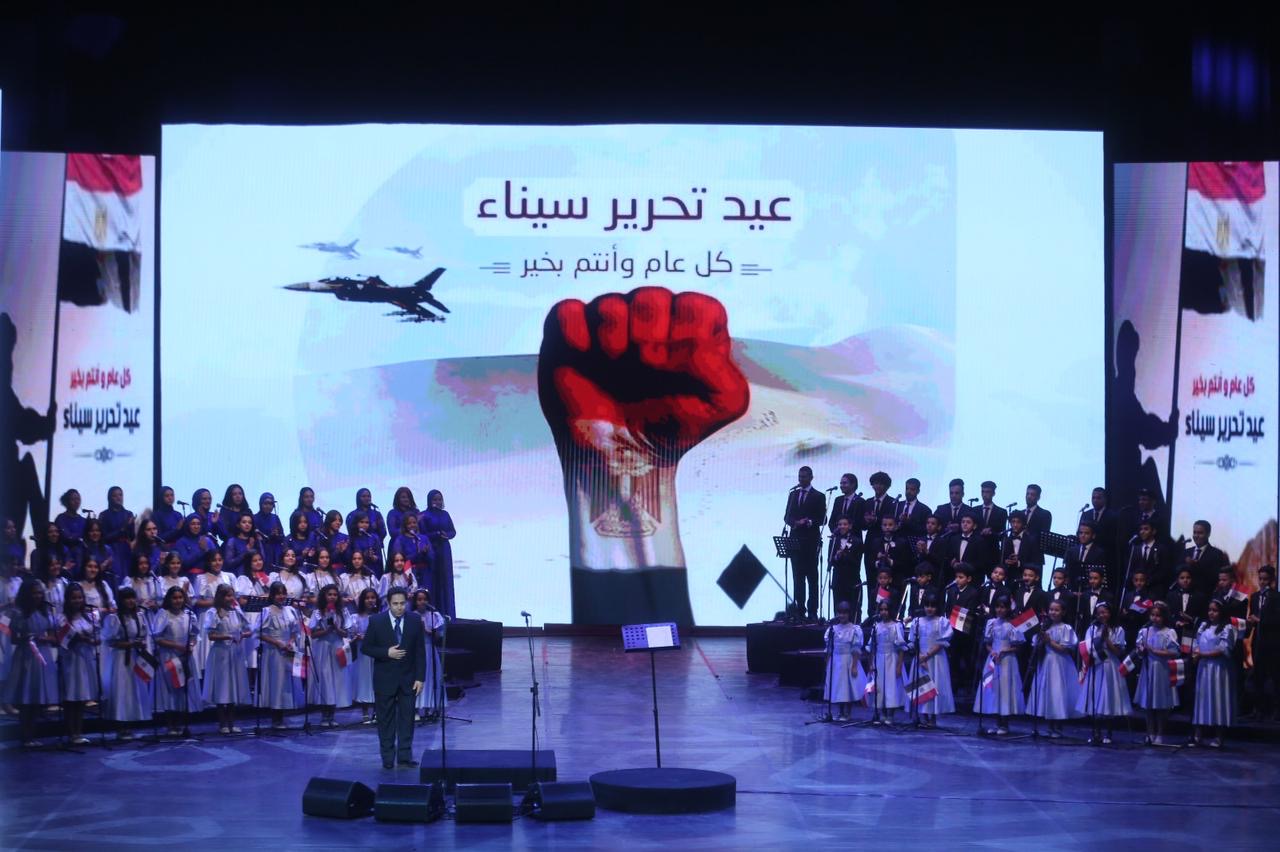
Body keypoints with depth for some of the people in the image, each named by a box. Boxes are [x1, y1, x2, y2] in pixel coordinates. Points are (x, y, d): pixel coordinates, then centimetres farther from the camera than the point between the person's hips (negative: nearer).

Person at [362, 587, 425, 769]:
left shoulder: (415, 622, -2)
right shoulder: (376, 621, -6)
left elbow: (419, 652, 0)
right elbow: (366, 647, -2)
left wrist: (420, 678, -4)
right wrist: (387, 653, -17)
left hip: (408, 678, 1)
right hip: (385, 678, -1)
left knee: (407, 718, 2)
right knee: (386, 718, 5)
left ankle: (405, 755, 8)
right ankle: (388, 757, 11)